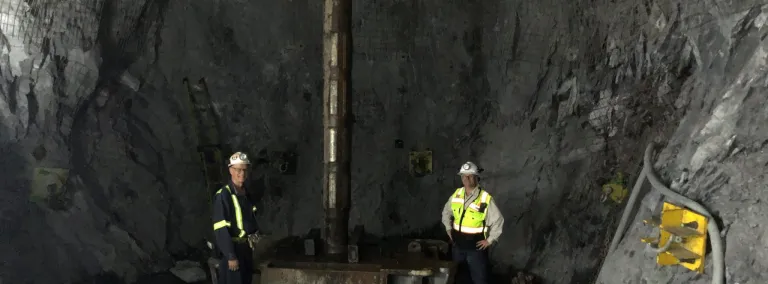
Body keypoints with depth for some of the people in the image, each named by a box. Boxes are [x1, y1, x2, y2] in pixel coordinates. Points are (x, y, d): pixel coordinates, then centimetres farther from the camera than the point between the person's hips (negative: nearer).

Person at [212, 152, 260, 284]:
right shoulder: (223, 195, -17)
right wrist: (231, 256, -21)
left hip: (246, 248, 8)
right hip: (233, 248, -8)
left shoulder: (246, 193, 8)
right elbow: (221, 229, -20)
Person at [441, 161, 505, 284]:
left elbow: (498, 220, -10)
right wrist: (448, 228, 10)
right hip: (457, 244, 5)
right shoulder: (456, 194, 0)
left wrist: (490, 240, -9)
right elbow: (446, 211, 17)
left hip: (476, 246, -5)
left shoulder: (485, 198, -16)